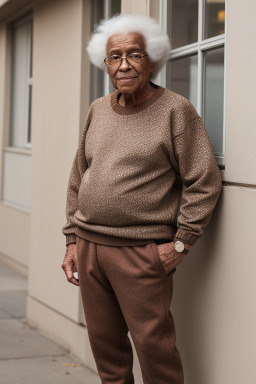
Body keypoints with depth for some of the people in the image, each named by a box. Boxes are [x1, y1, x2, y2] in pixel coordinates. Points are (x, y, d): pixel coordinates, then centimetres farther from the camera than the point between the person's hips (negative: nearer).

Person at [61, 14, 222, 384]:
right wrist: (72, 239, 14)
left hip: (143, 253, -6)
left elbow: (205, 182, -7)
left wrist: (181, 242, -10)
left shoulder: (176, 110, -5)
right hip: (89, 246, 6)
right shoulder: (98, 110, 13)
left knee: (154, 346, -6)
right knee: (105, 344, 11)